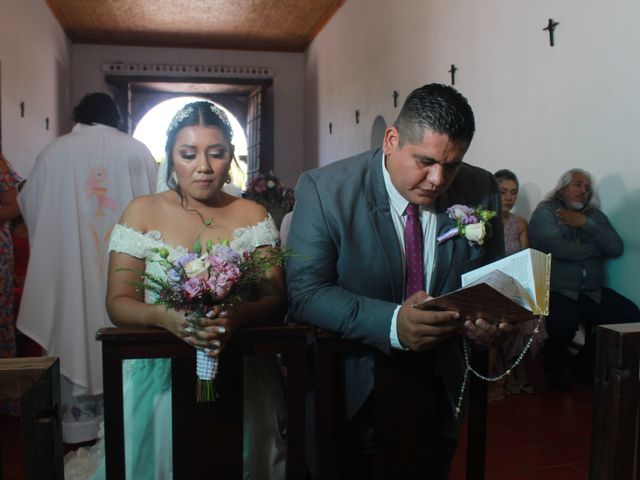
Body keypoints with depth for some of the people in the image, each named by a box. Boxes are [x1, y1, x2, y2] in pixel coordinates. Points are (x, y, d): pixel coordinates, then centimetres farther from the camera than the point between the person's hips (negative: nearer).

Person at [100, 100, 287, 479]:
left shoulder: (252, 215, 2)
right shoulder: (142, 213, 1)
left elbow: (277, 299, -6)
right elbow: (118, 302, -3)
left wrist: (239, 315, -29)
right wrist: (163, 316, -26)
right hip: (160, 378, 0)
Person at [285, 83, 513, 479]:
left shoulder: (481, 191, -8)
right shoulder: (325, 190, -19)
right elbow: (306, 291, -21)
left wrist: (490, 320, -21)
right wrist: (392, 323, -36)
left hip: (439, 389, 4)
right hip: (350, 391, -3)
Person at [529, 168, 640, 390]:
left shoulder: (594, 215, 18)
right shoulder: (545, 211, 0)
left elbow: (616, 248, 3)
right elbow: (559, 248, -17)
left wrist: (586, 224, -7)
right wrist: (597, 249, 0)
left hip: (592, 292, 7)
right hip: (556, 290, -6)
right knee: (564, 323, -34)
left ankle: (587, 364, 13)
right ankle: (555, 367, 4)